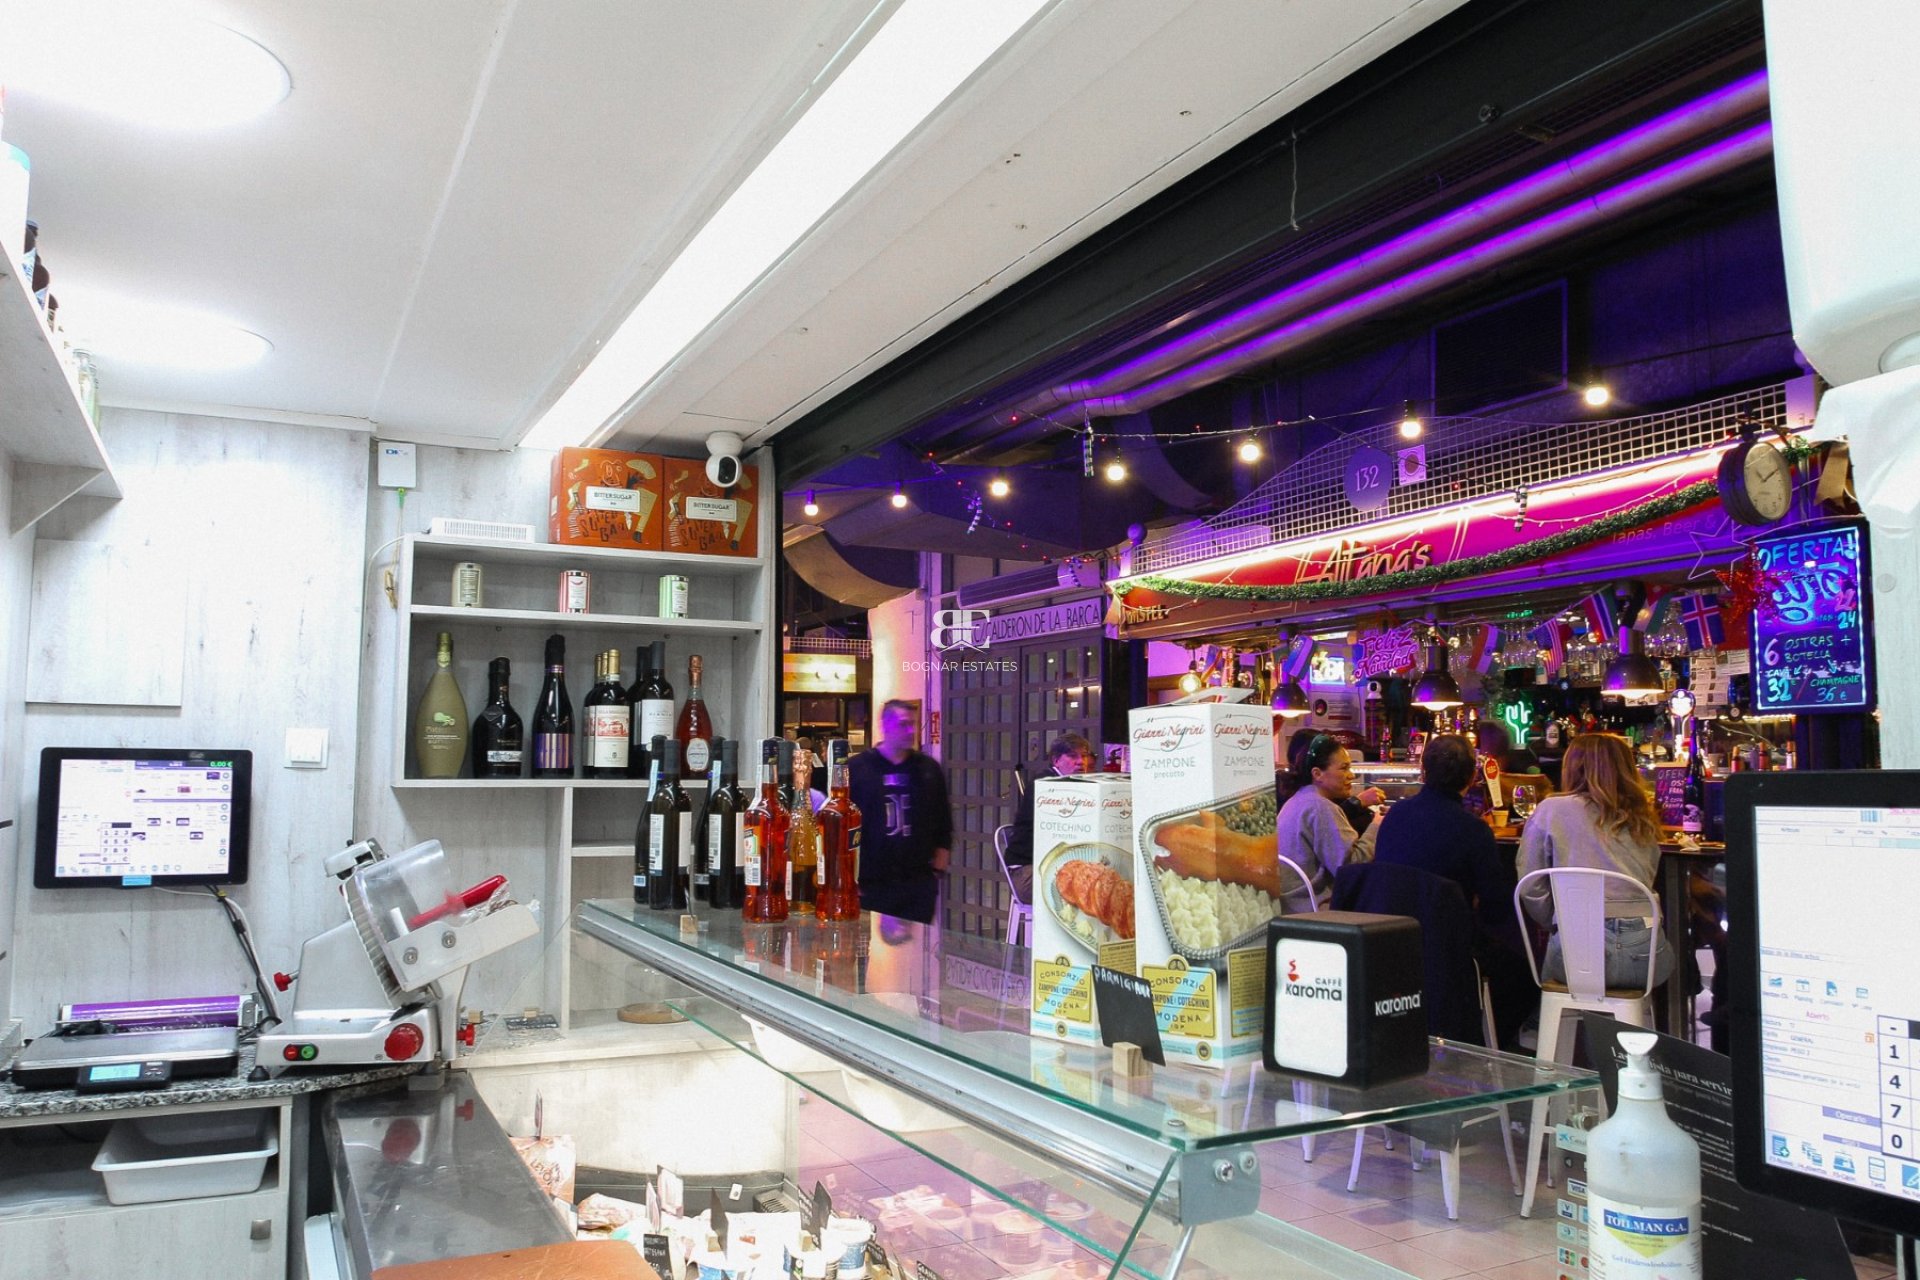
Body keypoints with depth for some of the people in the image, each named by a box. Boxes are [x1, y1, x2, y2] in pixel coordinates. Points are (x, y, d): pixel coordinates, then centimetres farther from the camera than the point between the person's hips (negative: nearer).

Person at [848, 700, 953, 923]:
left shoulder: (929, 769, 8)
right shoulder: (856, 769, -1)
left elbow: (944, 827, 13)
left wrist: (938, 870, 7)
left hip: (919, 887, 2)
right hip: (870, 887, -2)